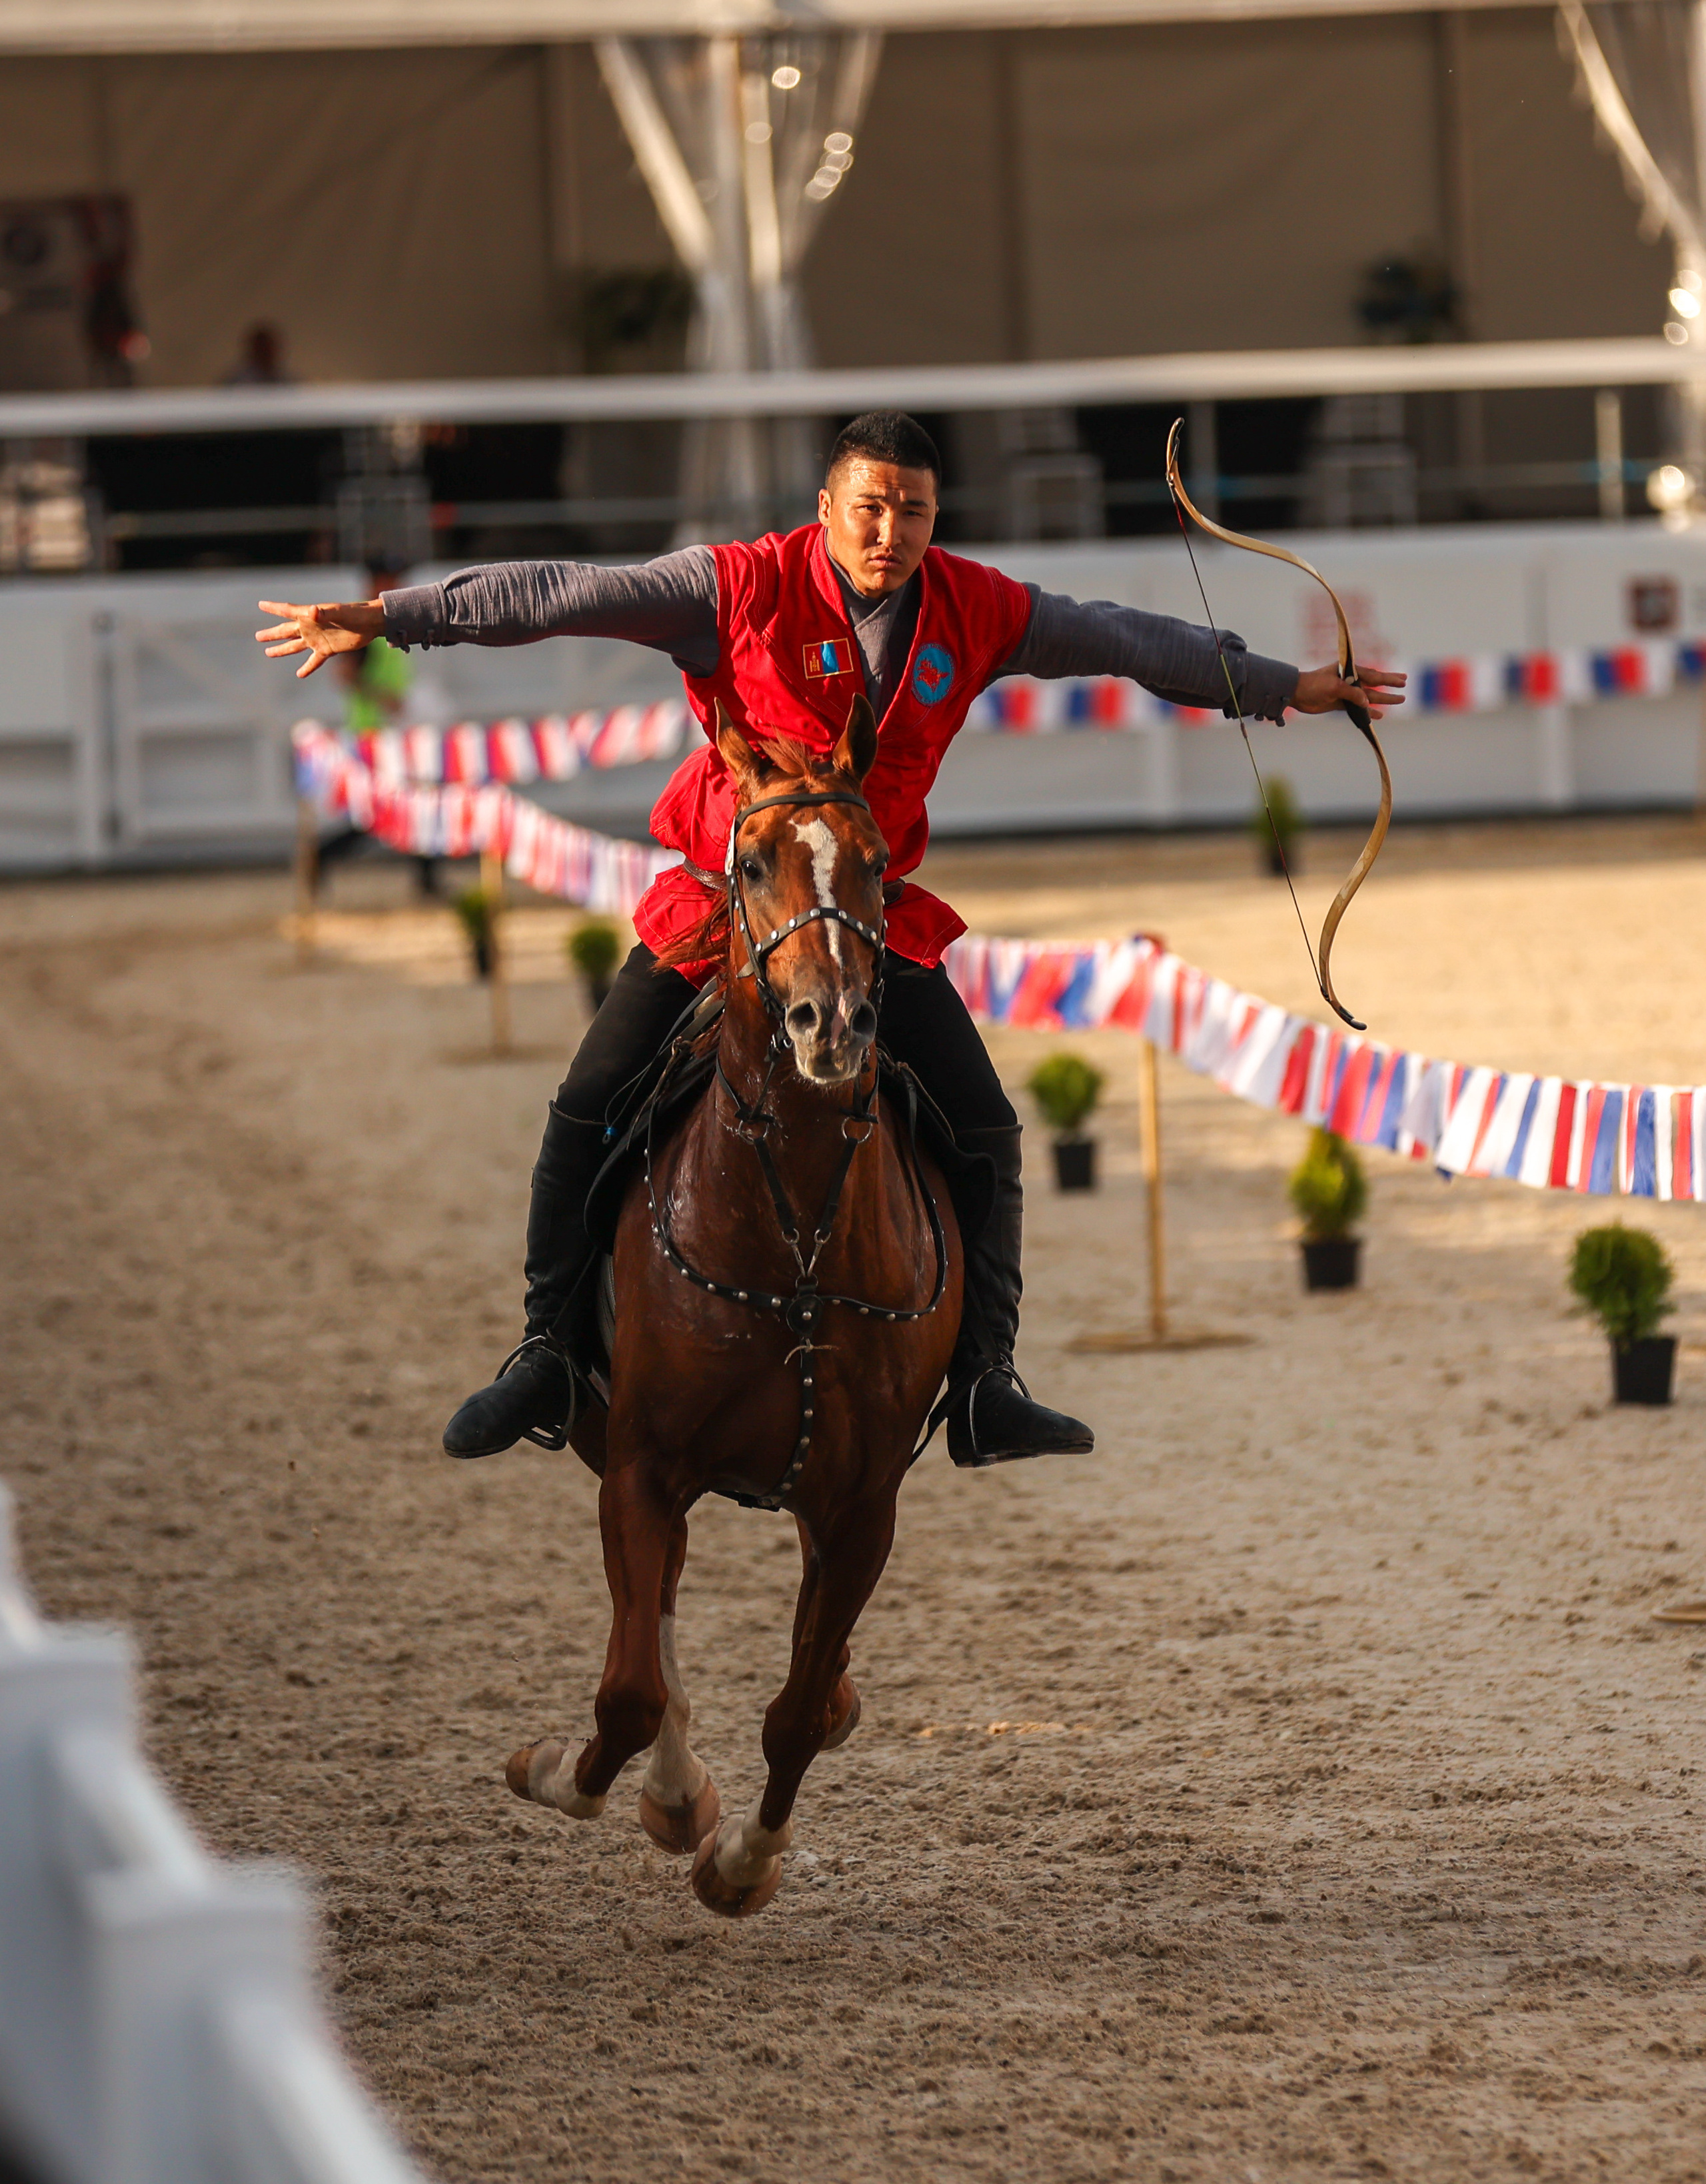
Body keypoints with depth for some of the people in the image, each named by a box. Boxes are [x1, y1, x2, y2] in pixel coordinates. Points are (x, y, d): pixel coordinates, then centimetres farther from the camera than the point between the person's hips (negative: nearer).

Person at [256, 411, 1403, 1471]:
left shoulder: (979, 613, -4)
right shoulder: (743, 590, -15)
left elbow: (1129, 641, 9)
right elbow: (562, 596, -20)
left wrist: (1284, 686, 16)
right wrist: (390, 617, -26)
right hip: (717, 900, -3)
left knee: (984, 1126, -5)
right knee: (589, 1111, -13)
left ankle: (985, 1384, 3)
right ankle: (550, 1356, -1)